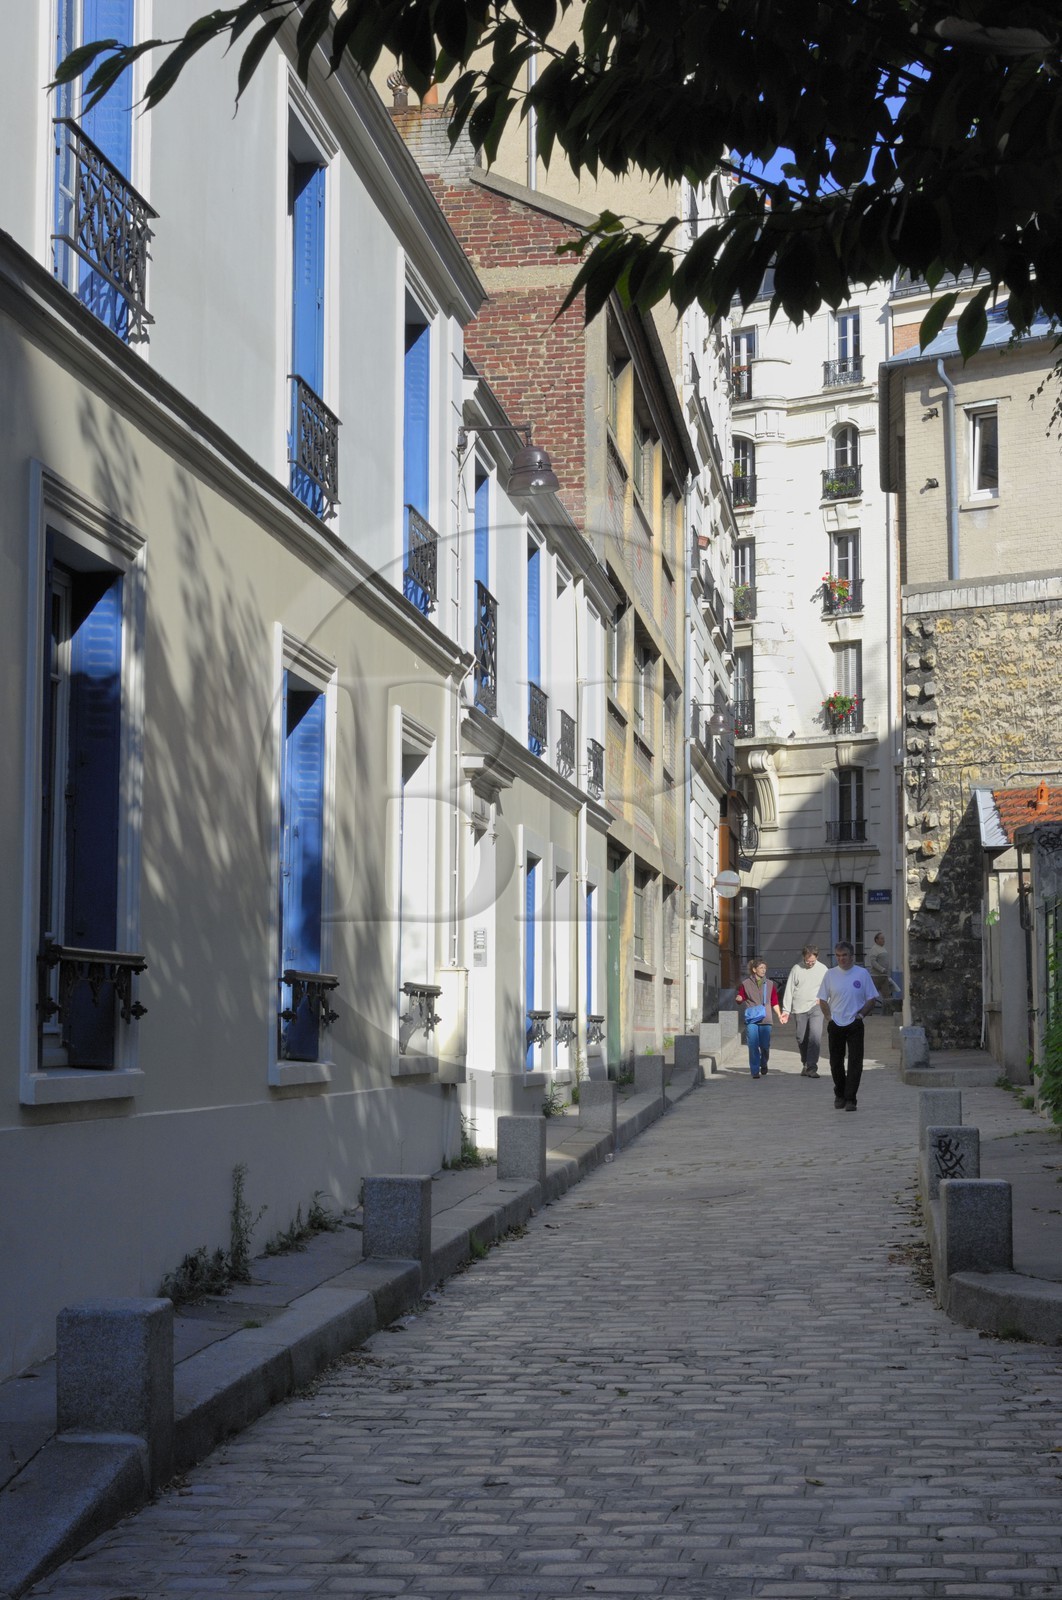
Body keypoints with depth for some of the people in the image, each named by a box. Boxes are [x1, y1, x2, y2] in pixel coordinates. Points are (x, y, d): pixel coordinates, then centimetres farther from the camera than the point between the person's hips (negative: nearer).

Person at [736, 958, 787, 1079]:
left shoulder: (770, 984, 11)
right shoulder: (746, 984, 5)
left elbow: (774, 1002, 14)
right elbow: (740, 999, 9)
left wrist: (779, 1014, 5)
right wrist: (739, 999, -14)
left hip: (765, 1020, 2)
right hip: (751, 1020, -2)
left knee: (765, 1046, 2)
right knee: (753, 1046, -8)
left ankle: (763, 1065, 30)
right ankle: (755, 1071, 0)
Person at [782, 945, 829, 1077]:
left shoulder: (823, 969, 4)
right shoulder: (796, 969, 2)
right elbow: (789, 990, 3)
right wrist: (786, 1009, 0)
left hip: (816, 1008, -1)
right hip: (800, 1009, 1)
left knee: (815, 1036, -16)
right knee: (801, 1038, 7)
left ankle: (812, 1067, -17)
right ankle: (805, 1064, 24)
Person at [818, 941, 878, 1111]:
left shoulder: (862, 974, 0)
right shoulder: (830, 974, 5)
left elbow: (872, 999, 6)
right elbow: (823, 1000, 11)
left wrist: (861, 1014, -6)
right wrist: (829, 1017, -1)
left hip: (855, 1025, -2)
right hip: (835, 1025, 2)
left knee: (855, 1063, -7)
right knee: (836, 1062, 10)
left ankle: (850, 1099, -6)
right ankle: (840, 1094, 27)